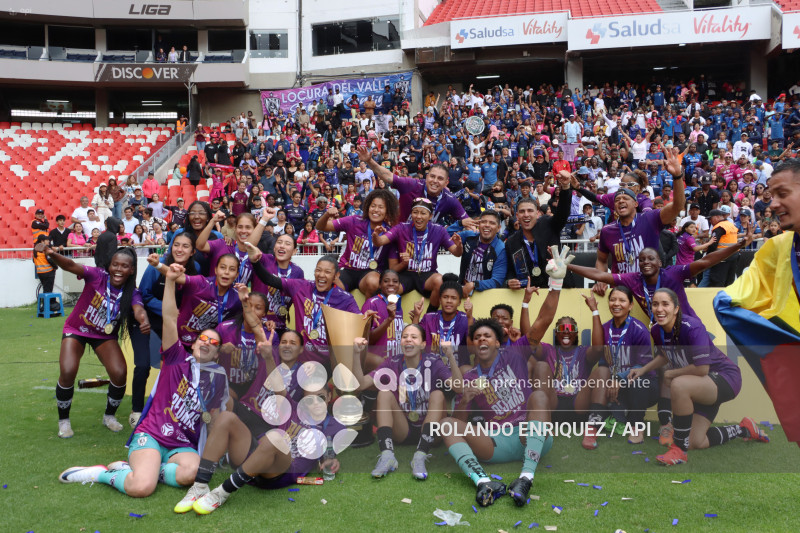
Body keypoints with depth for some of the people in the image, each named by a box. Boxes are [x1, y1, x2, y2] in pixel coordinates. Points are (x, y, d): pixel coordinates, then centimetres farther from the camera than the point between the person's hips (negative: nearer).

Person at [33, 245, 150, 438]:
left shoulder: (132, 293, -17)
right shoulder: (98, 276, -22)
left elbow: (138, 309, -38)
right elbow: (71, 266, -37)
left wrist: (144, 320, -62)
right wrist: (51, 254, -57)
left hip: (105, 336, 2)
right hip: (77, 330, -2)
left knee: (120, 374, -15)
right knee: (68, 373, -22)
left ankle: (109, 416, 15)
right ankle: (63, 420, 6)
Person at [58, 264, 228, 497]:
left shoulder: (217, 379, 12)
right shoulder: (177, 359, 4)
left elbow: (215, 417, 22)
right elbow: (170, 318, -9)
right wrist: (170, 281, -20)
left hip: (183, 446, 3)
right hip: (151, 435, -3)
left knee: (191, 472, -33)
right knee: (141, 488, -30)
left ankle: (139, 469, -9)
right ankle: (99, 473, 0)